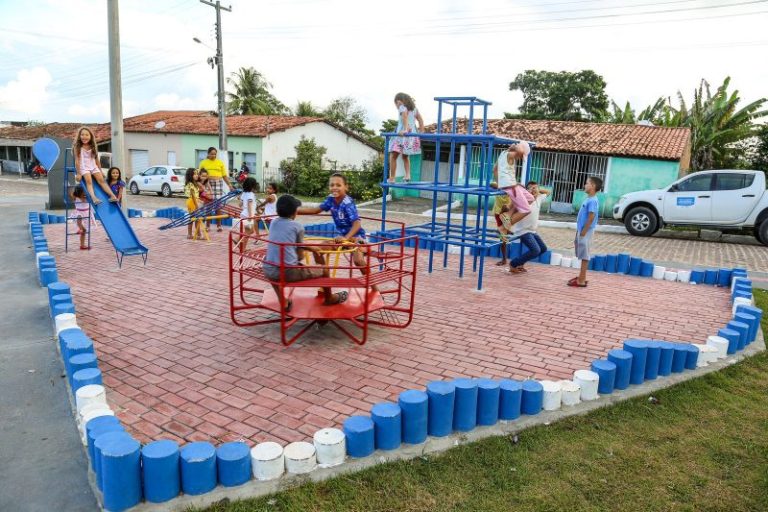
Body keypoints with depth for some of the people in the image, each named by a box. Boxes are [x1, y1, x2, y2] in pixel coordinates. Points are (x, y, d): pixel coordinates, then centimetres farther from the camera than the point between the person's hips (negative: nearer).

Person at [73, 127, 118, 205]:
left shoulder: (93, 147, 8)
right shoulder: (78, 147, -4)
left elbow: (96, 160, 14)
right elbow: (77, 161, -7)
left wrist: (100, 171, 14)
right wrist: (78, 173, -11)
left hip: (93, 166, 4)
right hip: (83, 167, -4)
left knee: (101, 180, -13)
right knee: (89, 181, -26)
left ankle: (112, 196, -26)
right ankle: (93, 197, -46)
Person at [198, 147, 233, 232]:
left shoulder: (220, 162, 11)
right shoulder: (203, 163, 8)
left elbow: (224, 175, 11)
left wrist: (230, 185, 5)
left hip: (218, 183, 1)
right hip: (207, 184, -1)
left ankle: (219, 225, 4)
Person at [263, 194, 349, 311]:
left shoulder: (274, 223, 12)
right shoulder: (297, 227, -3)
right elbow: (300, 256, 4)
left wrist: (311, 248, 36)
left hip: (268, 271, 5)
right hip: (289, 272, -5)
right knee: (324, 269, 16)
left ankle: (283, 303, 41)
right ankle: (329, 298, 41)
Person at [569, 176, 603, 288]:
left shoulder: (592, 201, -17)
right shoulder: (588, 199, 13)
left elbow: (591, 218, -22)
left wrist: (583, 232, -19)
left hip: (586, 232, -10)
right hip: (582, 231, 10)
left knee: (585, 256, -4)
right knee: (583, 256, 15)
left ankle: (581, 281, 0)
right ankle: (581, 277, 23)